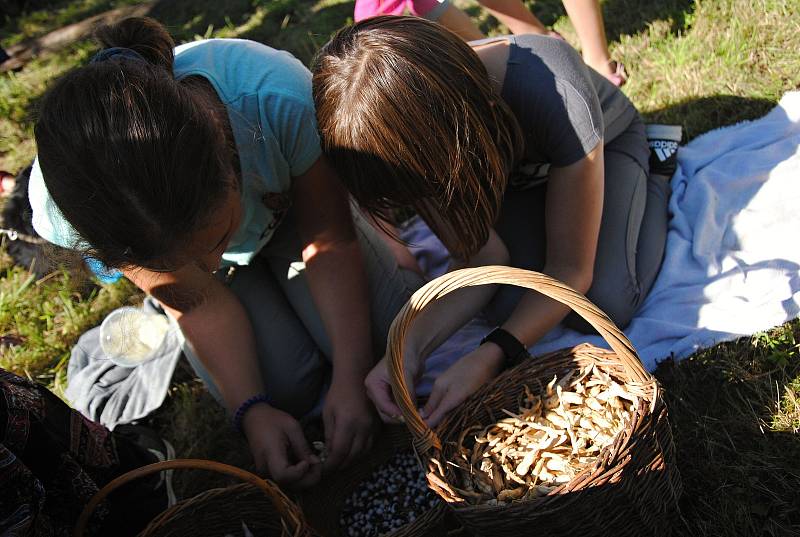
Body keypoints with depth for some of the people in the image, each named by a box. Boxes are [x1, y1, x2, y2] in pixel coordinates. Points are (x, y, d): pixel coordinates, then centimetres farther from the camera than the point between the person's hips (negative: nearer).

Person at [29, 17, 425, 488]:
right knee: (287, 388, -14)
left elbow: (329, 242, -24)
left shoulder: (282, 98, -43)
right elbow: (202, 302, -21)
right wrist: (253, 410, -31)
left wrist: (351, 378, -28)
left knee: (388, 335, -11)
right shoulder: (58, 211, -38)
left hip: (289, 207, 0)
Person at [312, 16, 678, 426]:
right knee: (505, 305, -20)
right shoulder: (407, 133, -30)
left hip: (607, 141, -2)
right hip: (514, 166, 3)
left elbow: (570, 270, -32)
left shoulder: (557, 95, -43)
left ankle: (657, 177, 7)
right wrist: (410, 347, -40)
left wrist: (490, 357, -46)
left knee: (600, 306, -21)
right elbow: (481, 257, -24)